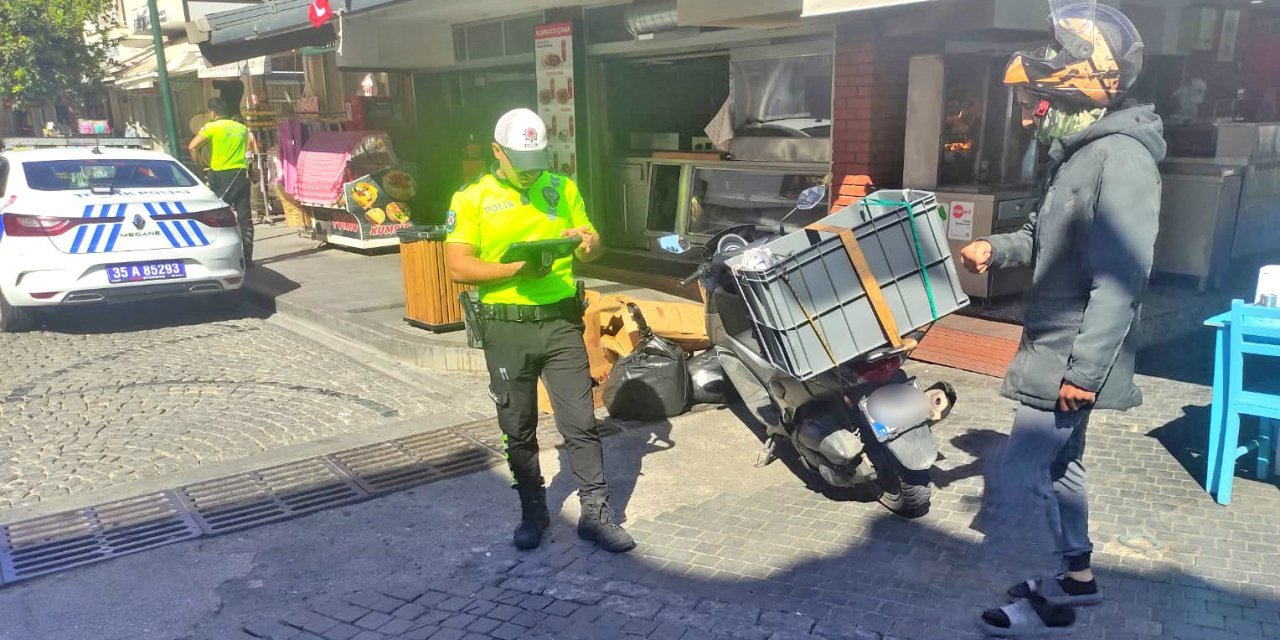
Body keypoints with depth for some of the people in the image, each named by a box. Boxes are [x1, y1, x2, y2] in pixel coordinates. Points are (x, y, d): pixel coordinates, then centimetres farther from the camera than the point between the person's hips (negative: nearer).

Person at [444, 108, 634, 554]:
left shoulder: (563, 188, 9)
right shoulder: (472, 198, 0)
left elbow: (592, 244, 13)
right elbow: (458, 267, -8)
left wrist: (588, 243, -12)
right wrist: (516, 269, -20)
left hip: (560, 320, 1)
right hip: (506, 327, -1)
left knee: (581, 423, 0)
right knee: (518, 430, 11)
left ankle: (596, 513, 10)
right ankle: (533, 512, 26)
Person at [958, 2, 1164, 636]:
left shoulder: (1122, 159, -20)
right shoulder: (1078, 152, 11)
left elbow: (1120, 280, -25)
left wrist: (1084, 368, -27)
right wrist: (997, 248, 6)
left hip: (1072, 355, -10)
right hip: (1057, 347, 10)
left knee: (1023, 473, -4)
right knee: (1059, 464, 19)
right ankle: (1077, 577, 36)